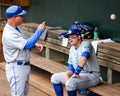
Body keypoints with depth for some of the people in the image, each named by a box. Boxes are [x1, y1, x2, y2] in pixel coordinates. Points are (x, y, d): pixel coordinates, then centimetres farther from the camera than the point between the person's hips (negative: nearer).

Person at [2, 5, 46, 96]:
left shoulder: (17, 28, 5)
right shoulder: (9, 34, -27)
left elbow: (24, 41, 18)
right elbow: (27, 45, -29)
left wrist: (35, 44, -2)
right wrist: (39, 30, -23)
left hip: (24, 66, 10)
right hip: (16, 68, -10)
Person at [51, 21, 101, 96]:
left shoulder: (86, 44, -15)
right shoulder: (72, 49, 12)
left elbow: (83, 59, -33)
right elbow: (71, 65, 12)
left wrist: (76, 73, -32)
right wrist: (67, 75, -8)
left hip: (91, 76, -9)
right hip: (78, 74, 9)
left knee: (70, 82, -34)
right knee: (55, 78, 6)